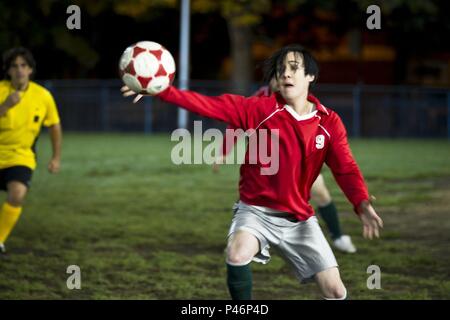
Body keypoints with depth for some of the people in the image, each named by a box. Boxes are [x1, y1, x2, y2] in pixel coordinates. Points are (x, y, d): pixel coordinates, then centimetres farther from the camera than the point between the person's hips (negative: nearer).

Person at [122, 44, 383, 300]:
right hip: (256, 211, -2)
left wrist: (362, 204, -29)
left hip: (299, 217, 2)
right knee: (237, 254, -33)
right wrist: (161, 90, -25)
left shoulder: (329, 123, -2)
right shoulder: (259, 109, -6)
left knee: (334, 290, -4)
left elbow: (346, 169, -10)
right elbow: (209, 105, -13)